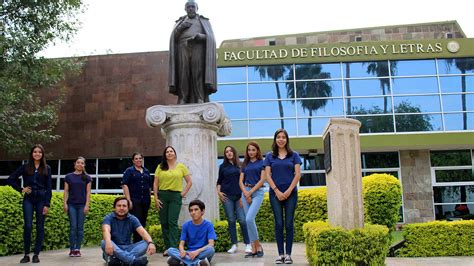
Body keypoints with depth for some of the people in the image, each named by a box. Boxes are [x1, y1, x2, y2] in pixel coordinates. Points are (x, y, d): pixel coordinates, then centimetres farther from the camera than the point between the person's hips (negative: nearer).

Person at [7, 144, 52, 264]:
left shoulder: (47, 169, 6)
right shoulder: (25, 167, 6)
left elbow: (49, 188, 3)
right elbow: (10, 179, 11)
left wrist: (47, 205, -4)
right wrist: (21, 189, 1)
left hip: (41, 199, 0)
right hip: (28, 199, 0)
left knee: (40, 227, 2)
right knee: (28, 226, -6)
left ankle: (36, 254, 10)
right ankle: (26, 254, 6)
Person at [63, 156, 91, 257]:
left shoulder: (87, 177, 5)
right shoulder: (68, 176, 5)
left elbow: (88, 192, 2)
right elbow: (66, 191, 5)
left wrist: (87, 205, -5)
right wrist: (65, 203, -3)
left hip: (82, 205, 0)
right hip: (71, 204, 0)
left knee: (80, 227, 1)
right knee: (73, 227, -4)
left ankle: (78, 249, 7)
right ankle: (72, 249, 1)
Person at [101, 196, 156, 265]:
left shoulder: (132, 219, 1)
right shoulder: (109, 218, -5)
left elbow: (142, 232, -14)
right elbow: (106, 231, -26)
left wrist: (151, 243, -35)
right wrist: (108, 242, -49)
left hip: (128, 248, 2)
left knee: (146, 244, -22)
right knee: (104, 243, -34)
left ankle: (117, 260, -39)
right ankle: (134, 260, -45)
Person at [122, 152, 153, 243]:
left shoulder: (146, 171, 17)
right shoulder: (129, 171, 2)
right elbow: (125, 185, -6)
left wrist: (150, 198, 14)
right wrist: (129, 200, -14)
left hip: (145, 201, 5)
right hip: (135, 200, -5)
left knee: (143, 222, 7)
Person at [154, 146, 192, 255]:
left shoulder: (181, 167, 6)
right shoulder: (160, 167, 8)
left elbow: (189, 182, 10)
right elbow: (155, 183, 7)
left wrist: (184, 193, 1)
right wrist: (156, 198, -1)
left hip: (175, 196, -2)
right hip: (162, 195, 2)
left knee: (172, 222, -10)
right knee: (164, 222, 5)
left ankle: (173, 248, -9)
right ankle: (167, 247, 15)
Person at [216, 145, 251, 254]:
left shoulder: (240, 165, 7)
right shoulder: (223, 166, 11)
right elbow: (219, 181, 16)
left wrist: (243, 195, 0)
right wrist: (218, 192, 1)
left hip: (239, 196, -1)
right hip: (227, 196, 1)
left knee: (242, 220, -7)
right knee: (231, 220, 3)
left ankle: (248, 244, 3)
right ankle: (234, 245, 11)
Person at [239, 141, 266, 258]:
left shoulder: (262, 163, 2)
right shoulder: (245, 164, 14)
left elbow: (262, 180, -6)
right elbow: (241, 181, 8)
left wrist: (250, 192, -9)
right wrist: (246, 193, -7)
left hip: (257, 191, -5)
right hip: (245, 191, 5)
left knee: (249, 219, -18)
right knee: (249, 221, 3)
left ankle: (258, 246, -3)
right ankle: (254, 249, 9)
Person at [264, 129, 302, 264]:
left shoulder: (294, 155, 6)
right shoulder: (270, 156, 7)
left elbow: (297, 174, 0)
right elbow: (267, 175, 2)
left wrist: (289, 191, -9)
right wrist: (277, 191, -8)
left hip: (290, 193, 0)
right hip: (275, 193, 0)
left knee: (289, 224, 0)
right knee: (279, 224, 1)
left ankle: (288, 254, 7)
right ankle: (280, 254, 8)